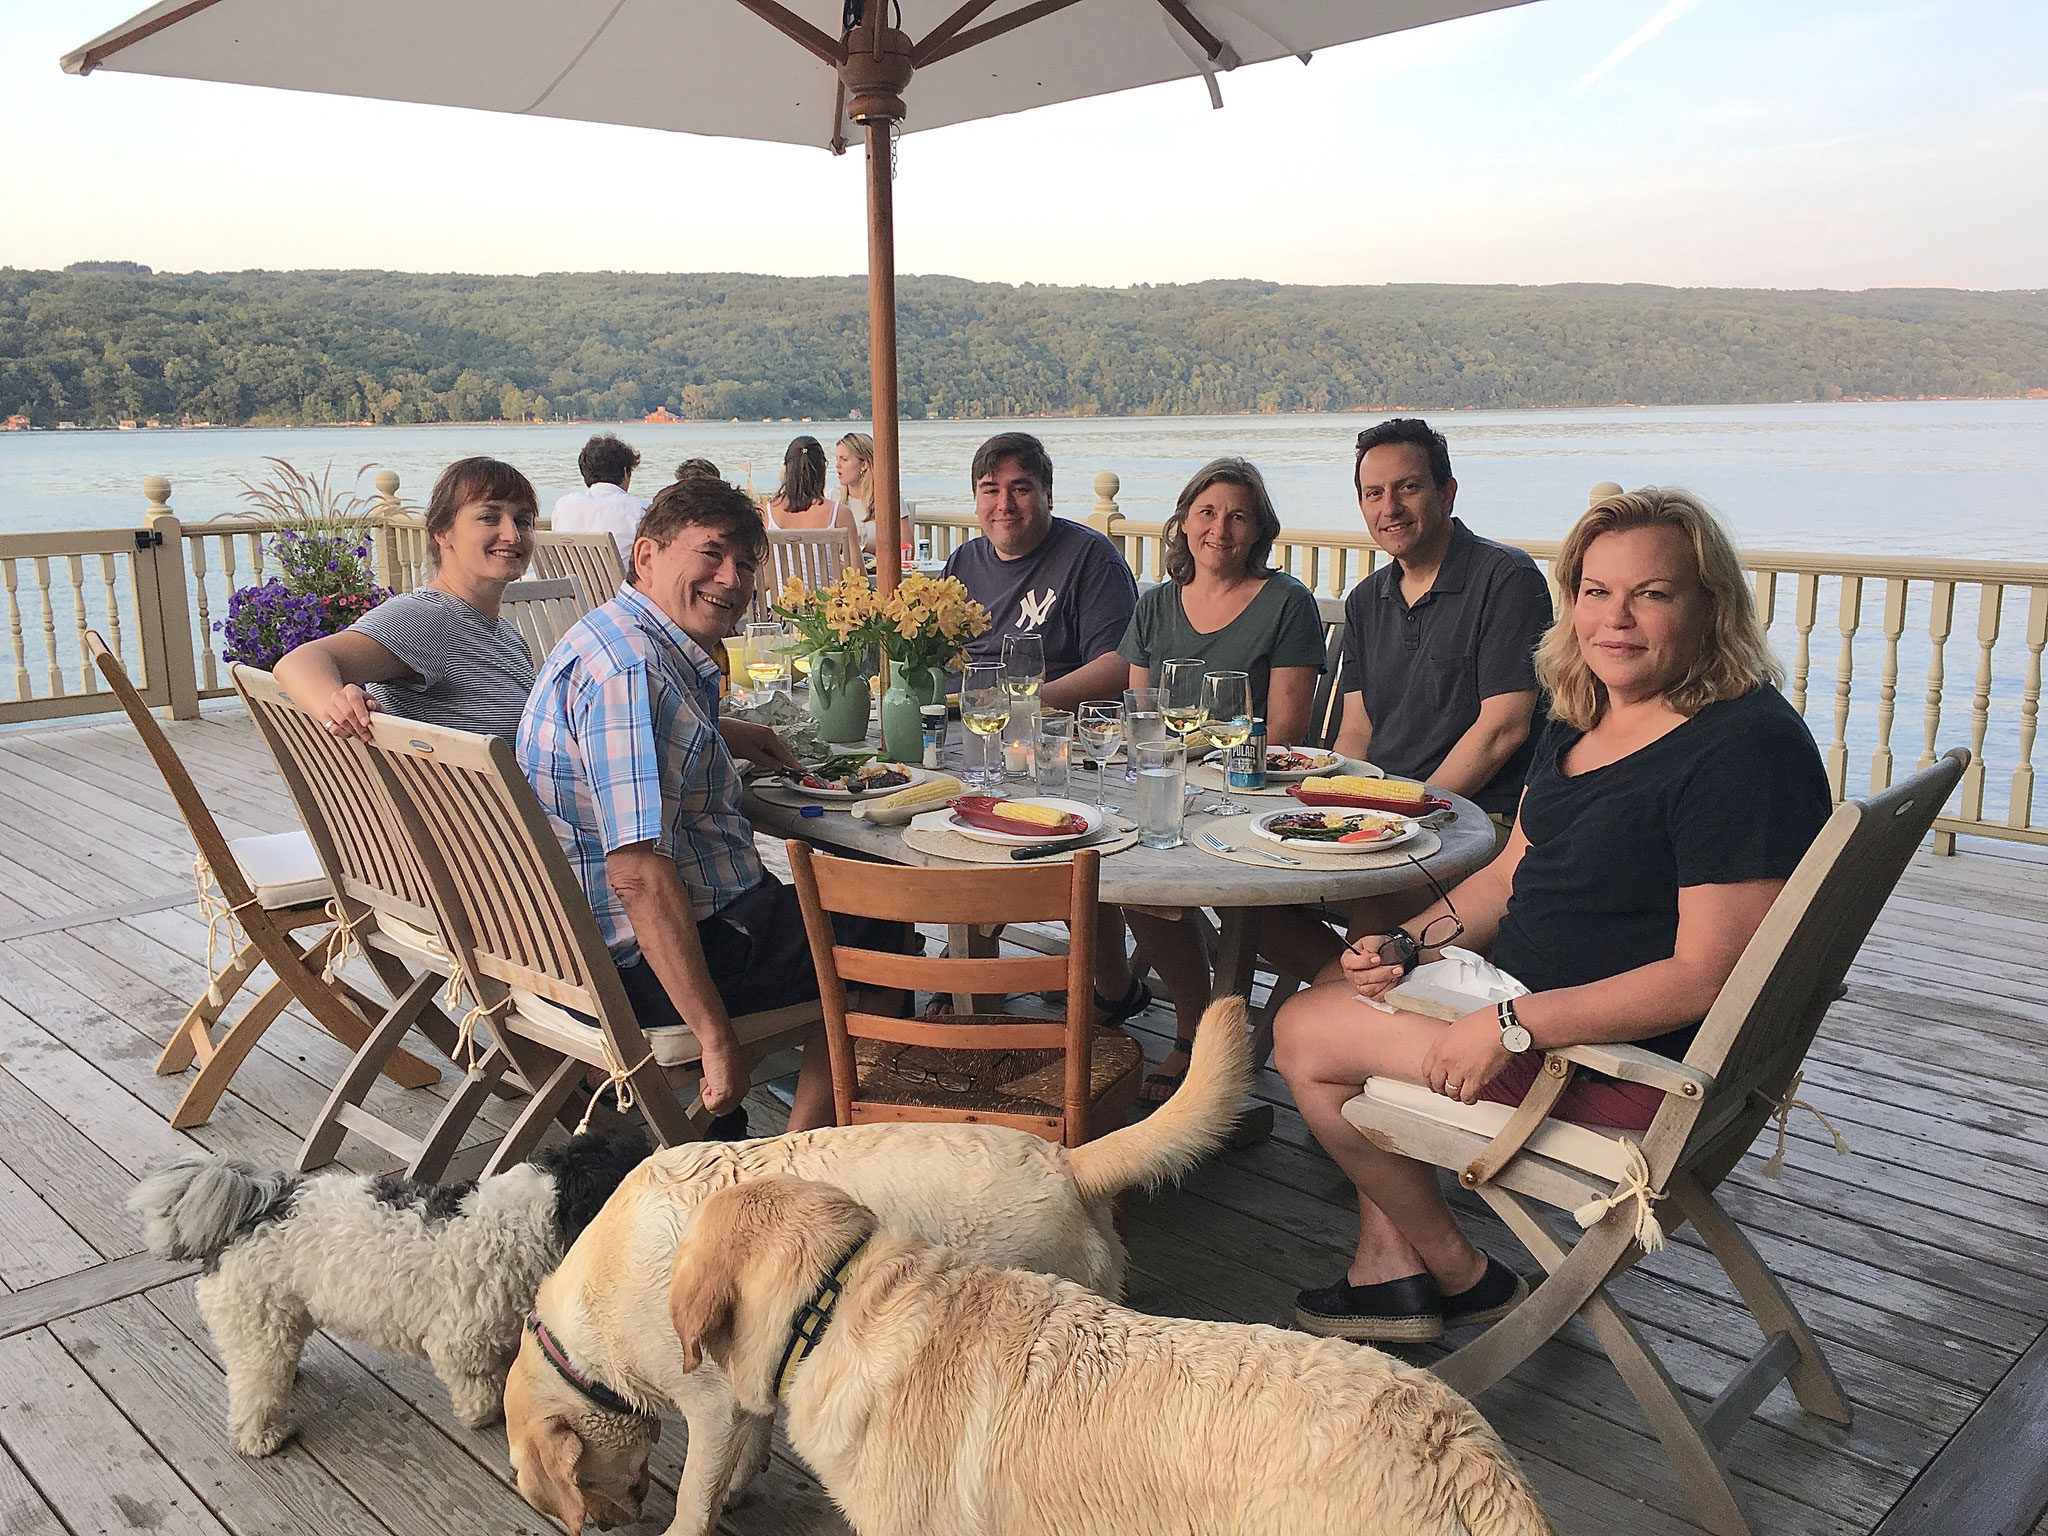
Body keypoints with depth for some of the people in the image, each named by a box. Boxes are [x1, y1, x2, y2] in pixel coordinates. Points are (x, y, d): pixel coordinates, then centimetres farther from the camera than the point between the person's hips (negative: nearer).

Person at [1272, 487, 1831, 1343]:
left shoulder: (1745, 749, -23)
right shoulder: (1582, 720, 6)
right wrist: (1410, 944, -2)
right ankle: (1391, 1267, 17)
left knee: (1306, 1035, -3)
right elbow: (1513, 872, 14)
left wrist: (1515, 1027, -28)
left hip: (1637, 1060, -10)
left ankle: (1459, 1275, 15)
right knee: (1331, 986, 19)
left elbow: (1709, 975, -27)